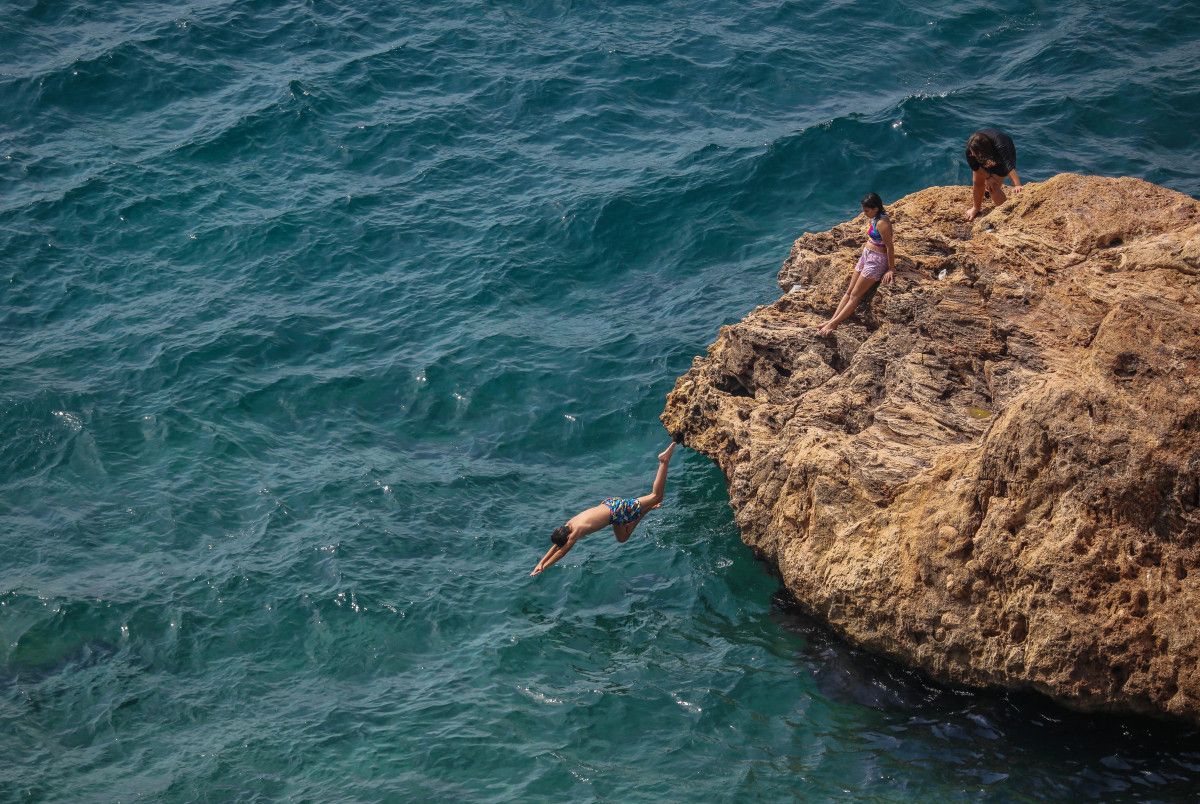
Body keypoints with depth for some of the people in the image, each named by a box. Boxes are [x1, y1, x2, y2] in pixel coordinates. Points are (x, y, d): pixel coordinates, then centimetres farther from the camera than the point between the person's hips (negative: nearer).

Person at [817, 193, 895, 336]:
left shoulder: (882, 223, -24)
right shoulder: (872, 217, 3)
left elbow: (890, 246, -21)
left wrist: (891, 269, -17)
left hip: (876, 260, -10)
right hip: (866, 255, 10)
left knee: (855, 295, -7)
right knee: (849, 291, 6)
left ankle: (833, 324, -7)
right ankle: (832, 319, 5)